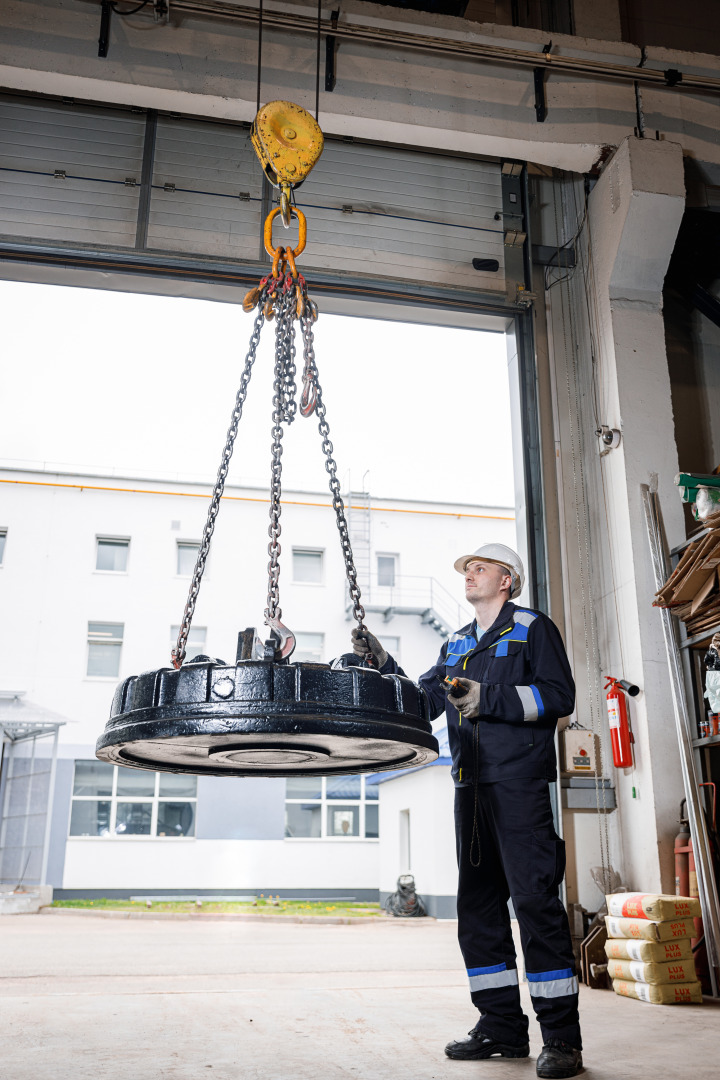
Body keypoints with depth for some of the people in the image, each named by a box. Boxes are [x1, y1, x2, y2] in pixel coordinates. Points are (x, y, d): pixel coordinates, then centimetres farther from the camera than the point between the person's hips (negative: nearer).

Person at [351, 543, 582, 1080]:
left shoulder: (533, 628, 4)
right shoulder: (456, 644, 22)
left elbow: (559, 695, -8)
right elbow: (424, 703, 16)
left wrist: (490, 699, -16)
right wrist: (384, 665, 3)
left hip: (520, 783, -7)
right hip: (471, 787, 7)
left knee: (534, 900, -9)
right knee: (478, 905, 7)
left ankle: (562, 1037, -2)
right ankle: (502, 1026, 17)